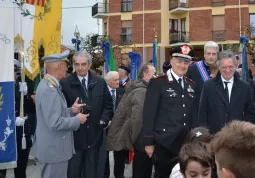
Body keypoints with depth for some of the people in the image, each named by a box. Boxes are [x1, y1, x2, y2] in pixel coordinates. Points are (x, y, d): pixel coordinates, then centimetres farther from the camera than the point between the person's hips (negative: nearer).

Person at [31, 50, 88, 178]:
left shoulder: (47, 84, 8)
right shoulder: (49, 90, -24)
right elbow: (54, 123, -29)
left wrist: (71, 110, 2)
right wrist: (77, 119, -16)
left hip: (53, 146, 10)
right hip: (54, 148, -10)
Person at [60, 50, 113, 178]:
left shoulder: (100, 82, 4)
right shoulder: (65, 84, -6)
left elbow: (108, 104, 12)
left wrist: (104, 119, -3)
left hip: (94, 135, 3)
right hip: (74, 136, -3)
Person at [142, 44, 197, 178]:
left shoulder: (191, 85, 10)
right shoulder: (157, 83, -7)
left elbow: (193, 114, 13)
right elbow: (149, 114, -10)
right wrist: (148, 142, -11)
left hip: (186, 143, 5)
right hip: (164, 143, -5)